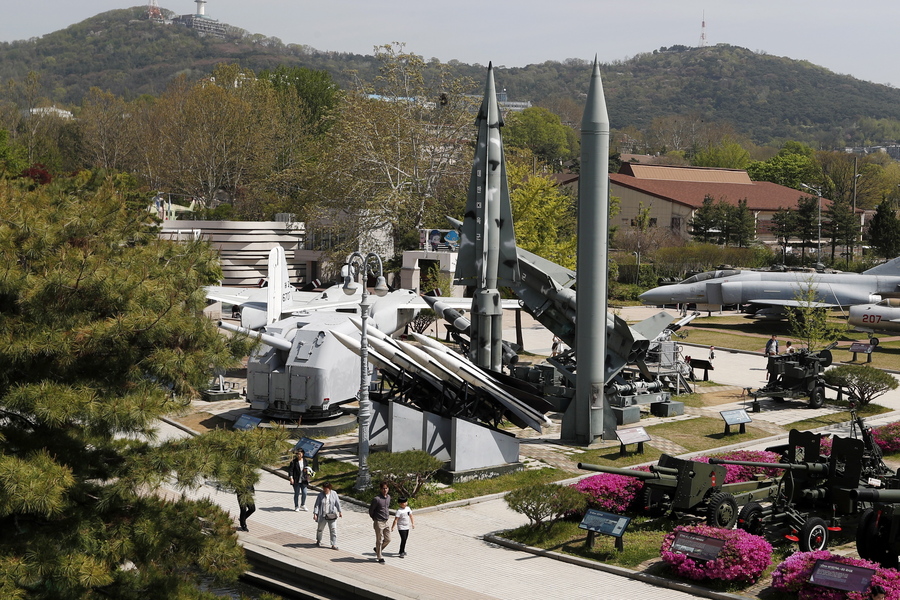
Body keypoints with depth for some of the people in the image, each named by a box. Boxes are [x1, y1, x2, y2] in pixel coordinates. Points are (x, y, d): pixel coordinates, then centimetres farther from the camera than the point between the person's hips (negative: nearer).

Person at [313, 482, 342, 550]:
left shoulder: (334, 493, -2)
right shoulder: (320, 494, -5)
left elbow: (337, 503, 6)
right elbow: (316, 504, -6)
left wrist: (340, 512, 9)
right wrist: (315, 514, -14)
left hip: (332, 515, 0)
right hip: (322, 515, 0)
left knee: (333, 529, -5)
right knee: (320, 528, 15)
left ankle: (334, 545, -1)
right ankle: (318, 541, 40)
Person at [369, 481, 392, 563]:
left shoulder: (388, 497, 4)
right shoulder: (376, 499, -18)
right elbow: (371, 510, -7)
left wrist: (388, 515, 13)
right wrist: (375, 519, 4)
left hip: (386, 522, 7)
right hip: (379, 522, -7)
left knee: (388, 539, 10)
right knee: (379, 540, 2)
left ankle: (378, 549, 33)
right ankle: (379, 557, 14)